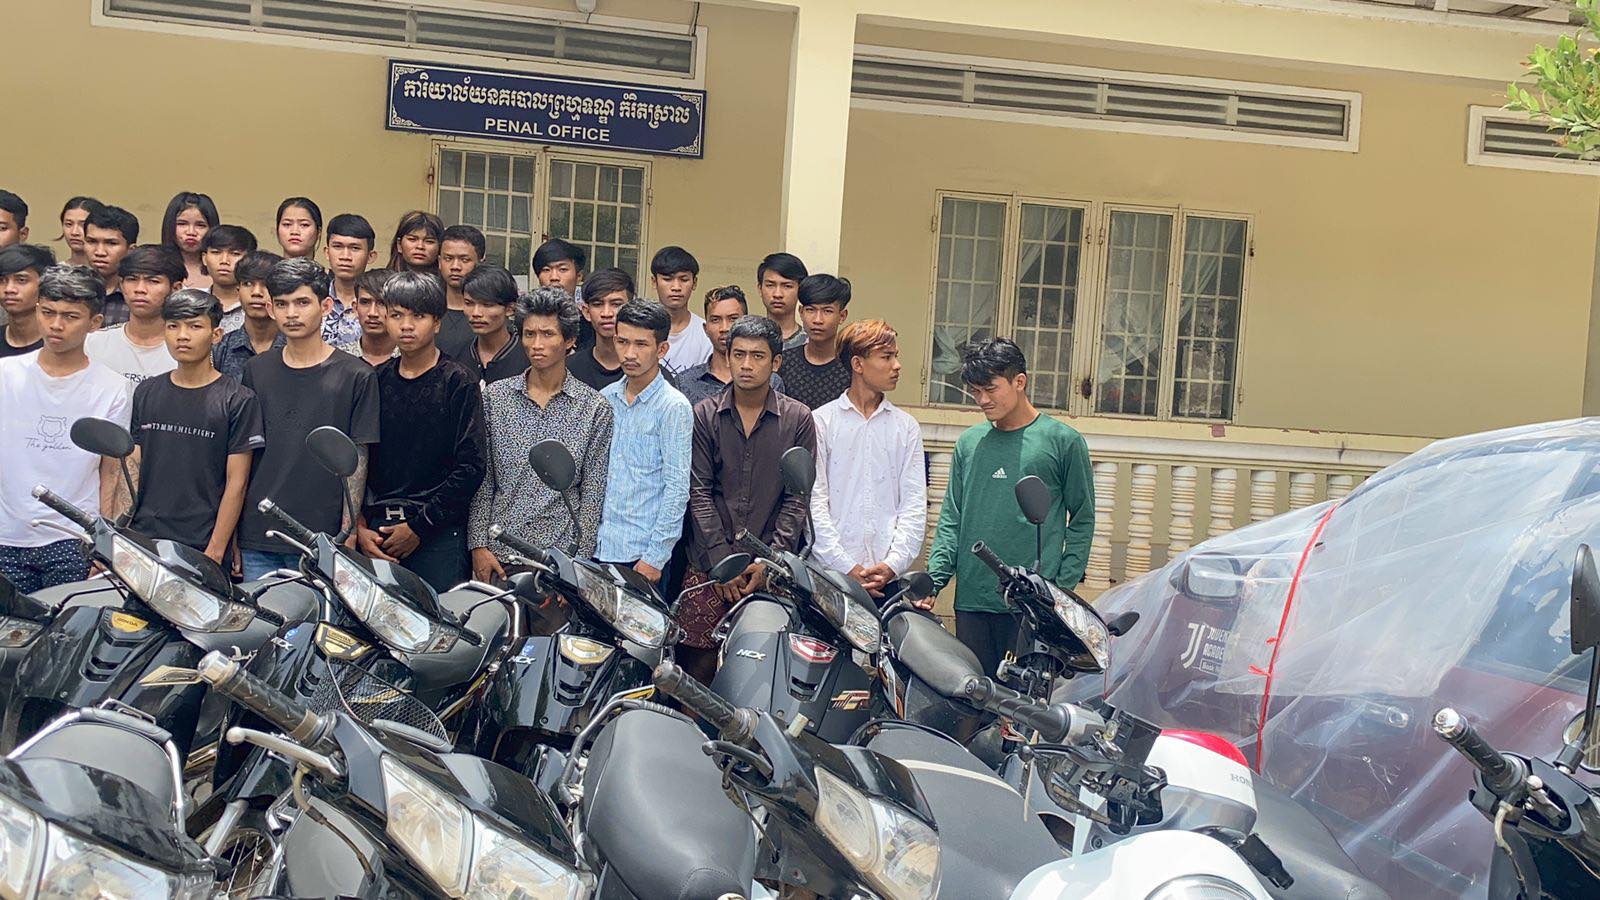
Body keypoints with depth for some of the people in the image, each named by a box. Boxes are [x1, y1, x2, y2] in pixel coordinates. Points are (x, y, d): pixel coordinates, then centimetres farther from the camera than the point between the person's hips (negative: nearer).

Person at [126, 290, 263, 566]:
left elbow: (236, 482, -5)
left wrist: (215, 551, -10)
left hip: (203, 548, -4)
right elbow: (135, 468, 14)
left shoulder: (238, 400, -3)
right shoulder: (146, 392, 12)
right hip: (142, 541, 4)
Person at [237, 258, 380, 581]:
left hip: (320, 541, -3)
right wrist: (231, 533, 11)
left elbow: (357, 461, -1)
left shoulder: (356, 376, -2)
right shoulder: (256, 370, 10)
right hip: (256, 539, 3)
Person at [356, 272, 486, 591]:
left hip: (439, 533, -4)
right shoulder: (376, 381, 14)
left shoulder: (458, 383, 1)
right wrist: (359, 526, 0)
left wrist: (419, 525, -9)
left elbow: (470, 467, -6)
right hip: (377, 529, 4)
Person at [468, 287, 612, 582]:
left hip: (560, 555, -1)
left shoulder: (595, 408, 2)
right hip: (498, 555, 1)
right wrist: (479, 545, 0)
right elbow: (482, 480, 7)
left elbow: (592, 494, 2)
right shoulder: (495, 396, 6)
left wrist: (580, 562, -3)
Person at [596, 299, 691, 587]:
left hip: (643, 553, -5)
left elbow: (677, 488, -11)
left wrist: (655, 557, -14)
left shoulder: (674, 407, -8)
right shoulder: (605, 399, 9)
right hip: (598, 547, 5)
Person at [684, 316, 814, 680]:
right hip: (709, 565, 1)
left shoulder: (798, 419, 7)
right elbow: (699, 491, 3)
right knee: (696, 661, -4)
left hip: (772, 570, -1)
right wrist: (721, 561, -6)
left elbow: (798, 497, 3)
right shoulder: (705, 415, 8)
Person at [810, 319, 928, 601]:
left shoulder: (907, 426, 12)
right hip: (831, 572, -2)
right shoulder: (821, 421, 4)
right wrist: (847, 567, -10)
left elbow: (914, 504, 7)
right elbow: (814, 501, -2)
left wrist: (893, 563, -7)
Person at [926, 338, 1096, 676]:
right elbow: (951, 518, 14)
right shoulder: (968, 442, 13)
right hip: (971, 602, 4)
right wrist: (933, 579, 1)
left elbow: (1082, 520, 4)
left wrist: (1063, 587, -5)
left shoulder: (1064, 441, 2)